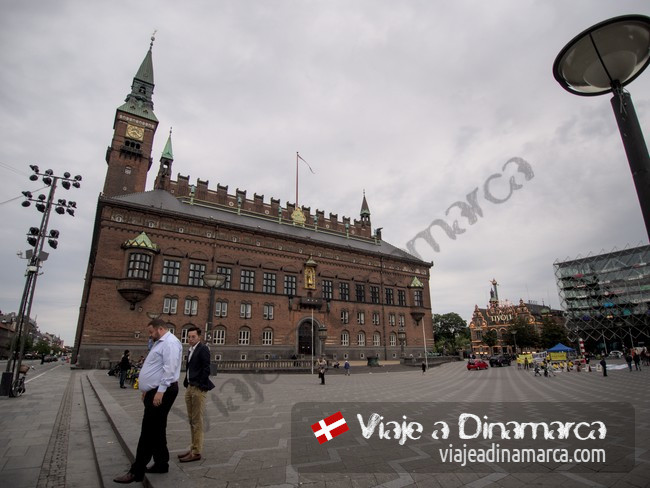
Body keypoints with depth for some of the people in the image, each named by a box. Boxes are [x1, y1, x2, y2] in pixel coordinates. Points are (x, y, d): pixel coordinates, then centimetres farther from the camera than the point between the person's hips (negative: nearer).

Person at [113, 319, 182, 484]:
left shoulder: (170, 342, -15)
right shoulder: (160, 343, 20)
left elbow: (169, 369, -24)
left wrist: (160, 391, -26)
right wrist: (148, 389, 22)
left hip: (161, 392, -11)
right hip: (155, 391, 11)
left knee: (149, 431, -4)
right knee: (156, 430, 15)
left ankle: (137, 471, 4)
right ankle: (161, 464, 25)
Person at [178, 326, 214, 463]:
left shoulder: (203, 349, -12)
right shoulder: (190, 350, 13)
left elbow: (206, 369, -16)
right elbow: (189, 368, 16)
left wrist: (200, 385, -14)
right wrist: (187, 384, 8)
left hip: (198, 389, -8)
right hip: (190, 388, 9)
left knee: (197, 421, -1)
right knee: (191, 420, 16)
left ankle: (196, 452, 9)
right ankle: (193, 448, 28)